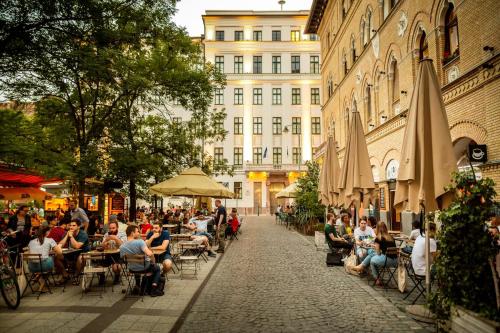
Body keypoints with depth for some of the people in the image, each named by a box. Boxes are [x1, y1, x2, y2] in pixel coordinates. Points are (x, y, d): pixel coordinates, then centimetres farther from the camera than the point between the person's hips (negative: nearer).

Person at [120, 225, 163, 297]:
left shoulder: (122, 247, -13)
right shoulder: (140, 242, -28)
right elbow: (149, 254, -38)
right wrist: (153, 262, -19)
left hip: (132, 269, 4)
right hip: (145, 268, -4)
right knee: (157, 268, 27)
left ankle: (137, 285, 42)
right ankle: (154, 289, 13)